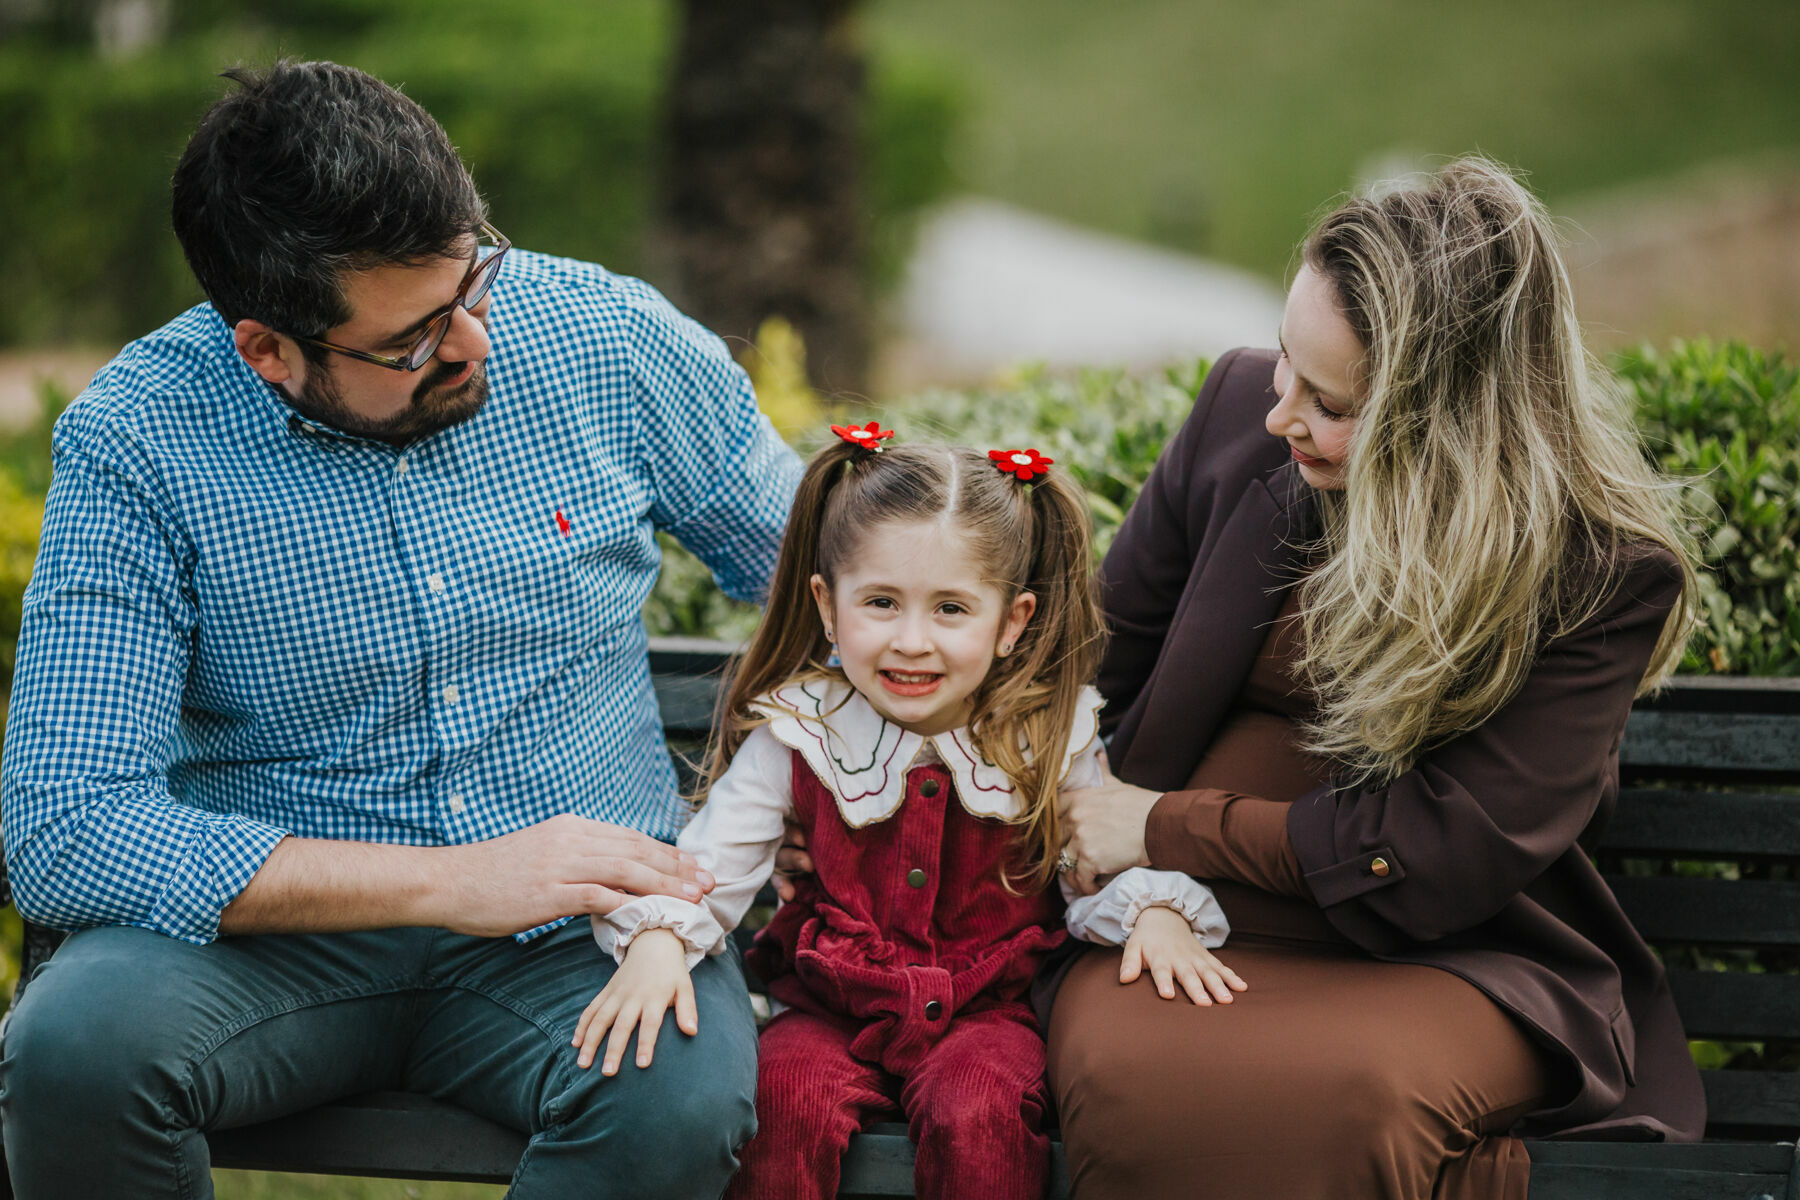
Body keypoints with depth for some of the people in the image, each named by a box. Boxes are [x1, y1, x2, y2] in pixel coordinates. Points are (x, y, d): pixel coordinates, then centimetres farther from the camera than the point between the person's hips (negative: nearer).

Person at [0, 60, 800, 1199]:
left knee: (684, 1093, -32)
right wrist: (449, 880, -23)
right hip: (287, 922, -1)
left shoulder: (602, 334, -5)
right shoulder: (132, 443, -13)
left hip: (579, 928, 1)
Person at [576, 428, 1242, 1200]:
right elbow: (709, 861, -5)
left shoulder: (1048, 735, -2)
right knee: (789, 1100, -29)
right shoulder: (795, 733, -3)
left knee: (977, 1111, -31)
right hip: (832, 1010, 1)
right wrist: (657, 940, -26)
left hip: (986, 1007, 0)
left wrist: (1154, 912, -15)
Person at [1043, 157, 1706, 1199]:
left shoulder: (1610, 570, -10)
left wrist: (1170, 831, -12)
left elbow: (1454, 852, -14)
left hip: (1439, 959, -2)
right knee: (1123, 1074, -34)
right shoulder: (1244, 407, 1)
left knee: (1348, 1094, -39)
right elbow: (1106, 659, 16)